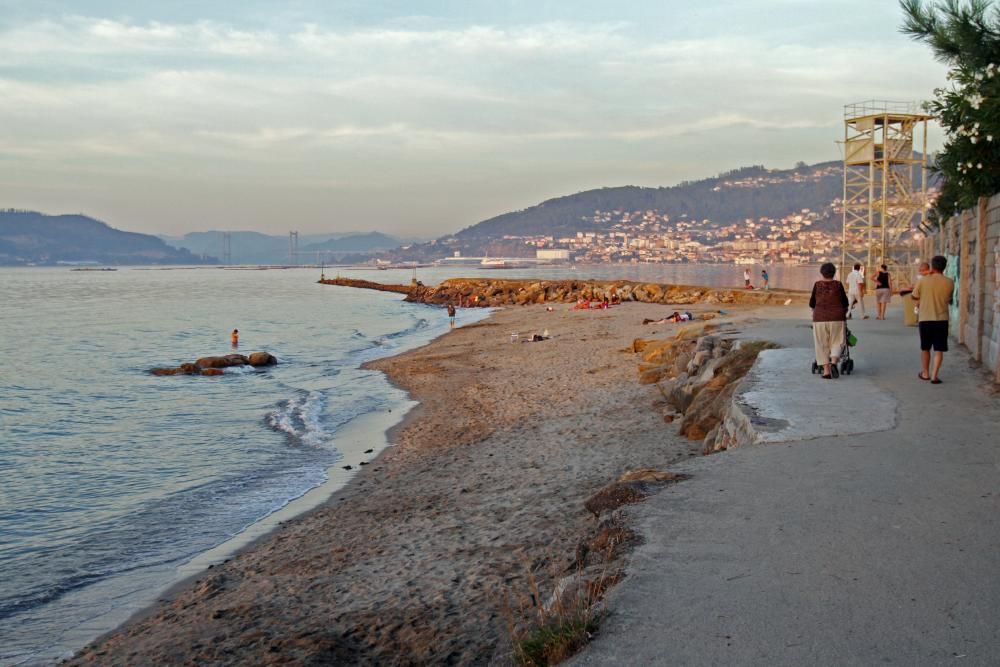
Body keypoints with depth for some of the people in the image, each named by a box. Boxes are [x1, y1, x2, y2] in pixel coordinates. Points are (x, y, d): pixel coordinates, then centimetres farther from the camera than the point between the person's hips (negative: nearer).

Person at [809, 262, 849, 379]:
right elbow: (845, 302, 5)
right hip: (837, 318, 0)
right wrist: (844, 311, 27)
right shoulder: (838, 285, -2)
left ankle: (826, 370, 3)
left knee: (822, 345, 7)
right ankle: (834, 362, -14)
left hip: (820, 318, 0)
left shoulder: (817, 285, -1)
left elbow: (811, 303, 6)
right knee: (836, 342, 11)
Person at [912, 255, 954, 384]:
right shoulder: (949, 283, -4)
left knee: (925, 348, 17)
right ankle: (934, 376, -2)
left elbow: (915, 298, 3)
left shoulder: (922, 281, -7)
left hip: (925, 319, 0)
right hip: (941, 319, 0)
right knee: (939, 349, 5)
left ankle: (925, 373, 27)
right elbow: (949, 299, 10)